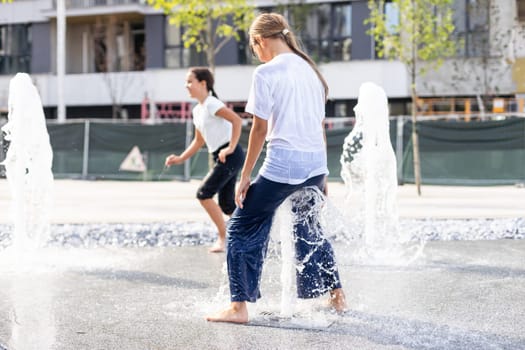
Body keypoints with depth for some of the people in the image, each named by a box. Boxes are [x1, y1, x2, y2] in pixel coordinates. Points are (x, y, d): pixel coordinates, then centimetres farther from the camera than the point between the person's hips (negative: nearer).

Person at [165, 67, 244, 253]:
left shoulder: (211, 104, -11)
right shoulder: (197, 110, 16)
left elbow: (237, 120, -23)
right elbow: (199, 140, 25)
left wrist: (231, 147, -25)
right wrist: (181, 158, 17)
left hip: (230, 156, -9)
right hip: (221, 158, 9)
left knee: (204, 193, -12)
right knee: (227, 205, 9)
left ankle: (223, 237, -2)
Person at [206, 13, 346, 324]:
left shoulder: (266, 73, -8)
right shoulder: (310, 69, 13)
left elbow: (260, 128, -10)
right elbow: (321, 125, 16)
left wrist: (245, 176, -3)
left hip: (282, 166, -7)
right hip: (316, 165, 7)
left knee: (243, 228, 6)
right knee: (310, 230, 25)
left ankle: (239, 307, 2)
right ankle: (337, 296, 30)